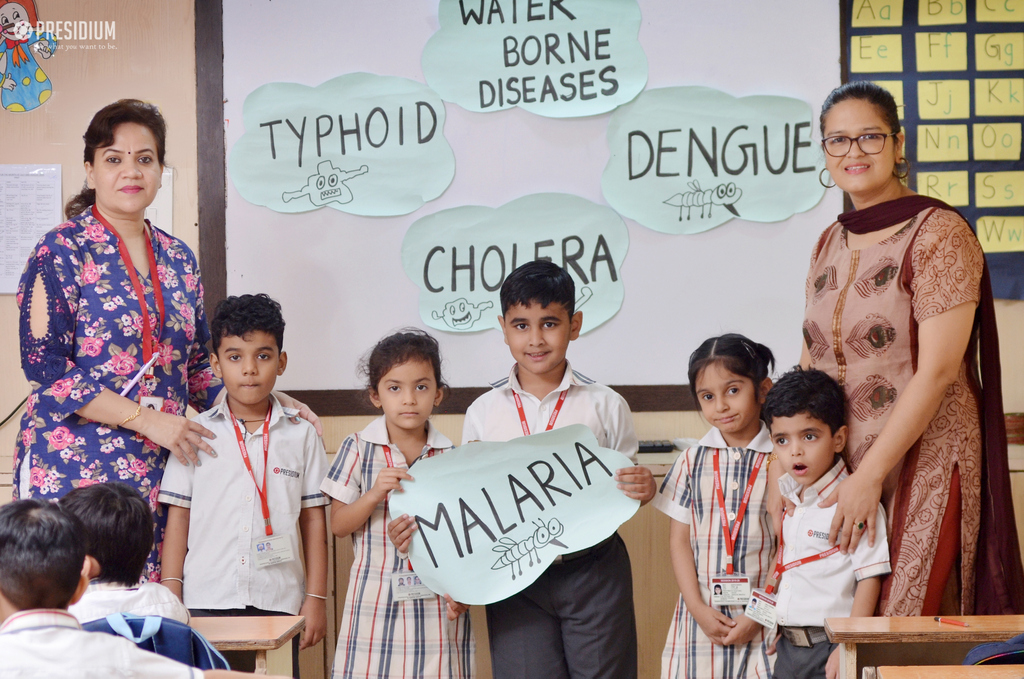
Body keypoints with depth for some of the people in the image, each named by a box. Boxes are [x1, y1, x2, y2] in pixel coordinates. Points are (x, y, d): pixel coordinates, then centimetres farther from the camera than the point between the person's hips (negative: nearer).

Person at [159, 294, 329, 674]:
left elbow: (313, 518, 8)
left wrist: (317, 598, 5)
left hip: (277, 600, 0)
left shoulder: (300, 435, 7)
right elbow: (178, 515, 6)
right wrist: (170, 594, 1)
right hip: (206, 599, 0)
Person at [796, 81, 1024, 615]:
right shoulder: (830, 245, 12)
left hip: (922, 464, -6)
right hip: (837, 466, 6)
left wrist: (870, 475, -18)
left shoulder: (939, 234, -9)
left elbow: (937, 372, -16)